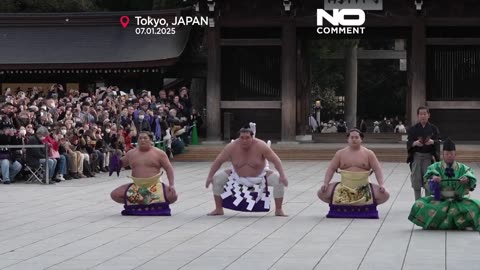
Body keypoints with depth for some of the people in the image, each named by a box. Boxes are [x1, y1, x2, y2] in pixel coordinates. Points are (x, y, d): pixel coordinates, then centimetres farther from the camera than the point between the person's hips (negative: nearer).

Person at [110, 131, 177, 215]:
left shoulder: (159, 153, -3)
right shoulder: (131, 153, 7)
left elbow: (169, 168, -3)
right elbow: (121, 163, 21)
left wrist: (171, 185, -15)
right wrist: (115, 163, -4)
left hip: (155, 185, -3)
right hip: (136, 186, 3)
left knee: (173, 196, -27)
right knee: (114, 195, -12)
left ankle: (157, 206, 5)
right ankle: (134, 206, 10)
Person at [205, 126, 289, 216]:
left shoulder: (261, 146, -26)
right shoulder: (232, 147, -21)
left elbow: (276, 161, -23)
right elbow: (218, 161, -11)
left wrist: (282, 176, -33)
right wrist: (210, 176, -16)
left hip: (259, 176, -1)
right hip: (237, 176, 1)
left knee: (279, 180, -23)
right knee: (217, 178, -15)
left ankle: (278, 210, -4)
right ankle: (218, 209, 2)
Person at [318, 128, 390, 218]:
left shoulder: (368, 153, 2)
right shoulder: (340, 153, 6)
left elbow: (377, 170, -2)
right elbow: (331, 169, 7)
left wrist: (382, 185, -17)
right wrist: (325, 183, -8)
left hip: (364, 188, -1)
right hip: (344, 187, 1)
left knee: (385, 195, -23)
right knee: (321, 193, -17)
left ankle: (367, 206, 6)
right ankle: (341, 206, 9)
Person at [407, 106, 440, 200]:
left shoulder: (433, 129, 4)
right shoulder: (413, 129, 3)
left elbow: (438, 142, 2)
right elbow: (409, 143, 1)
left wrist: (432, 142, -19)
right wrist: (415, 143, -20)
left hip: (428, 156, 0)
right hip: (416, 156, 0)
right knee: (416, 180, 0)